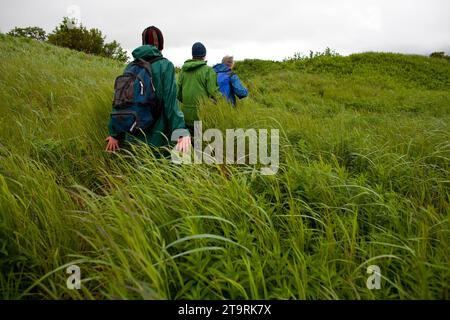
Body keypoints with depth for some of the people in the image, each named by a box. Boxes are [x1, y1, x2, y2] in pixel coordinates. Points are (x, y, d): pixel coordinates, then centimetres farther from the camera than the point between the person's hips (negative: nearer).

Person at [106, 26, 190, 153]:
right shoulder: (165, 65, -7)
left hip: (132, 137, 5)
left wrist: (115, 133, 14)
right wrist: (181, 131, -23)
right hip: (157, 138, -5)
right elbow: (170, 103, -17)